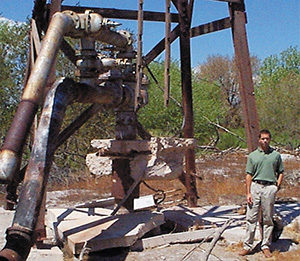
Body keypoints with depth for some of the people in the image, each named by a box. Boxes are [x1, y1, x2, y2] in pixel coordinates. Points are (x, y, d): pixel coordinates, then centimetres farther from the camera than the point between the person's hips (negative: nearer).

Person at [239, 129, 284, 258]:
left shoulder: (276, 155, 9)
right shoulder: (252, 156, 7)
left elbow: (281, 172, 15)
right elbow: (249, 175, 5)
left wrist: (277, 186, 0)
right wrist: (248, 193, -2)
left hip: (270, 187, 0)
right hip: (255, 186, 0)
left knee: (268, 219, 6)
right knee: (251, 218, 0)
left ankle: (266, 246, 17)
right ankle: (247, 246, 7)